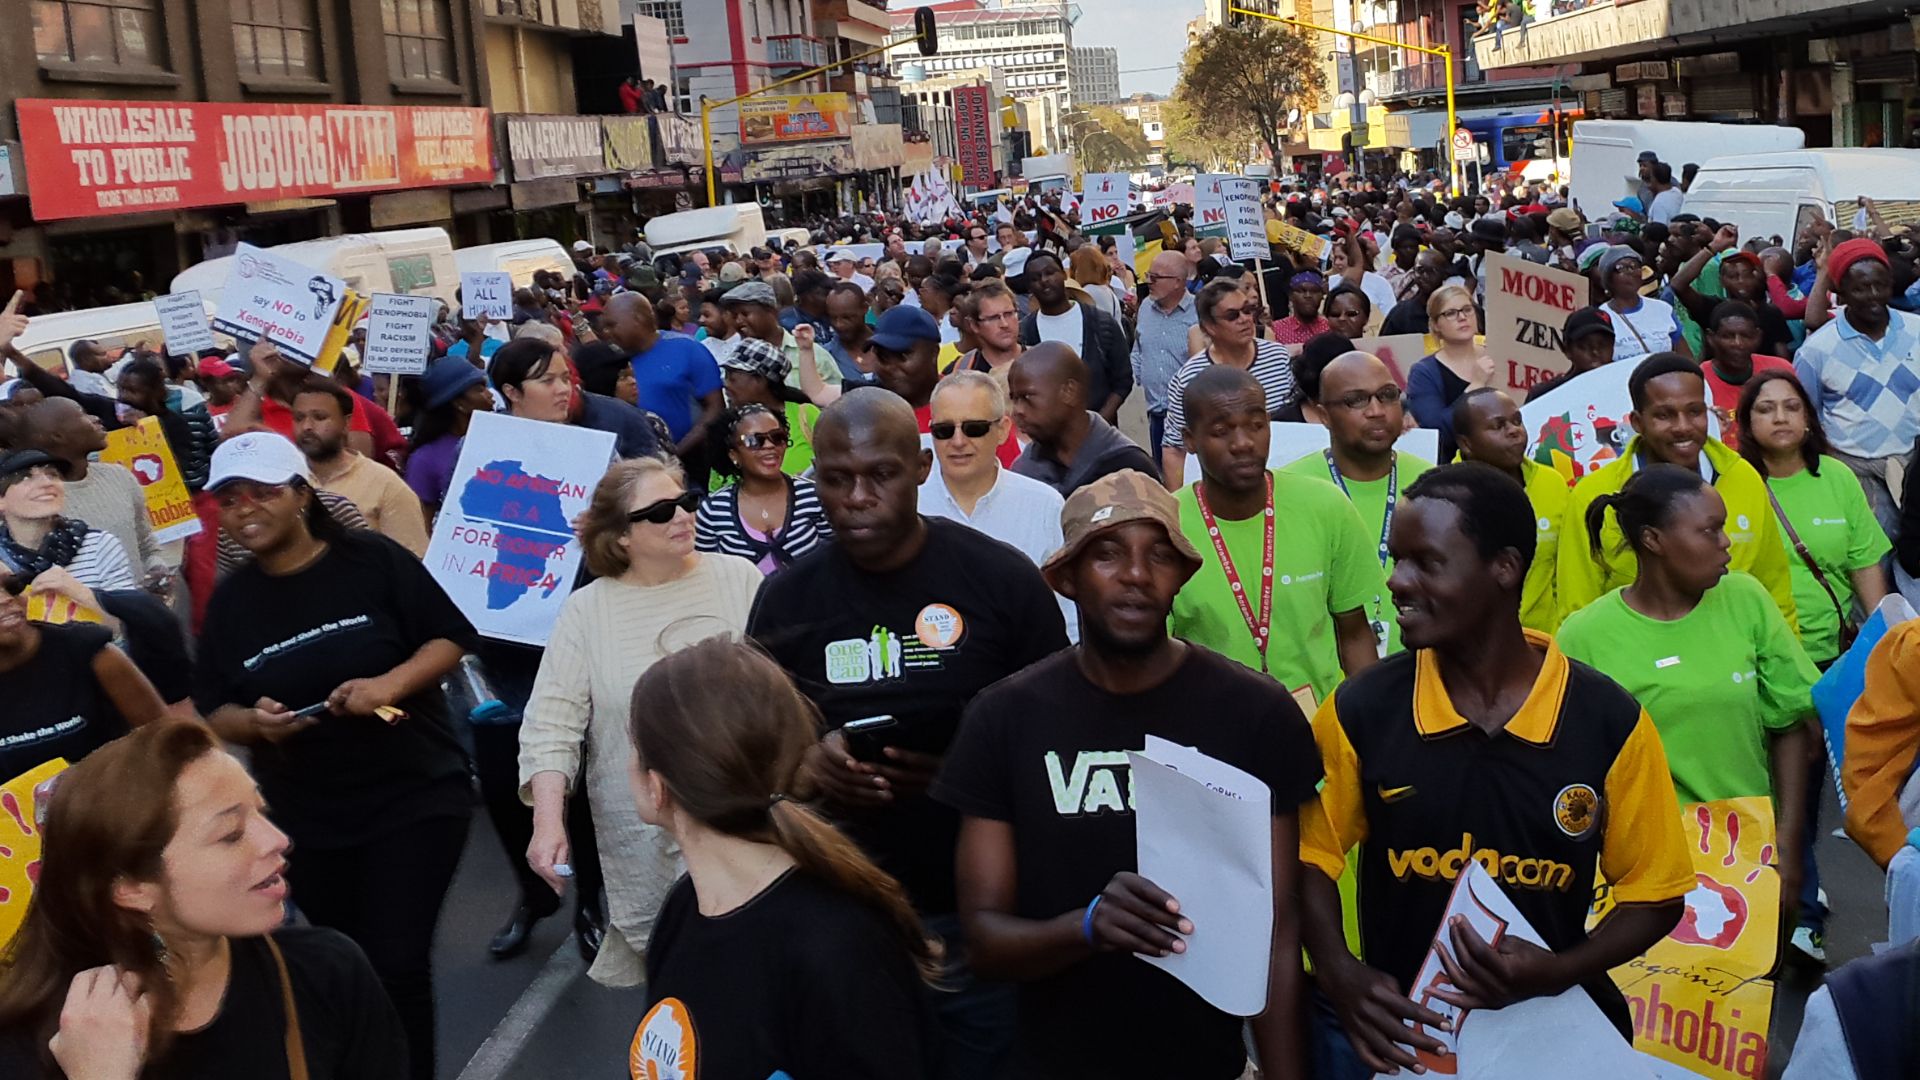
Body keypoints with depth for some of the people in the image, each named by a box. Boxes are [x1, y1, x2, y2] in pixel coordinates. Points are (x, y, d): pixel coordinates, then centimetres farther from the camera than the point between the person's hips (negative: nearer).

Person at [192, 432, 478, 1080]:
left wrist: (388, 684, -22)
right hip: (308, 820, 4)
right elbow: (213, 714, 7)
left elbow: (452, 638, -6)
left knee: (398, 966, -7)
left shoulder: (371, 559, -8)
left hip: (415, 796, -4)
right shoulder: (229, 602, 3)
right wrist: (254, 721, -16)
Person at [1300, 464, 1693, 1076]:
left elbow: (1655, 895, -2)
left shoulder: (1610, 722, -10)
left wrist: (1558, 971, -17)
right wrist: (1339, 976, -15)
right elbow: (1312, 856, 1)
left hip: (1554, 1026, 0)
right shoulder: (1359, 712, -10)